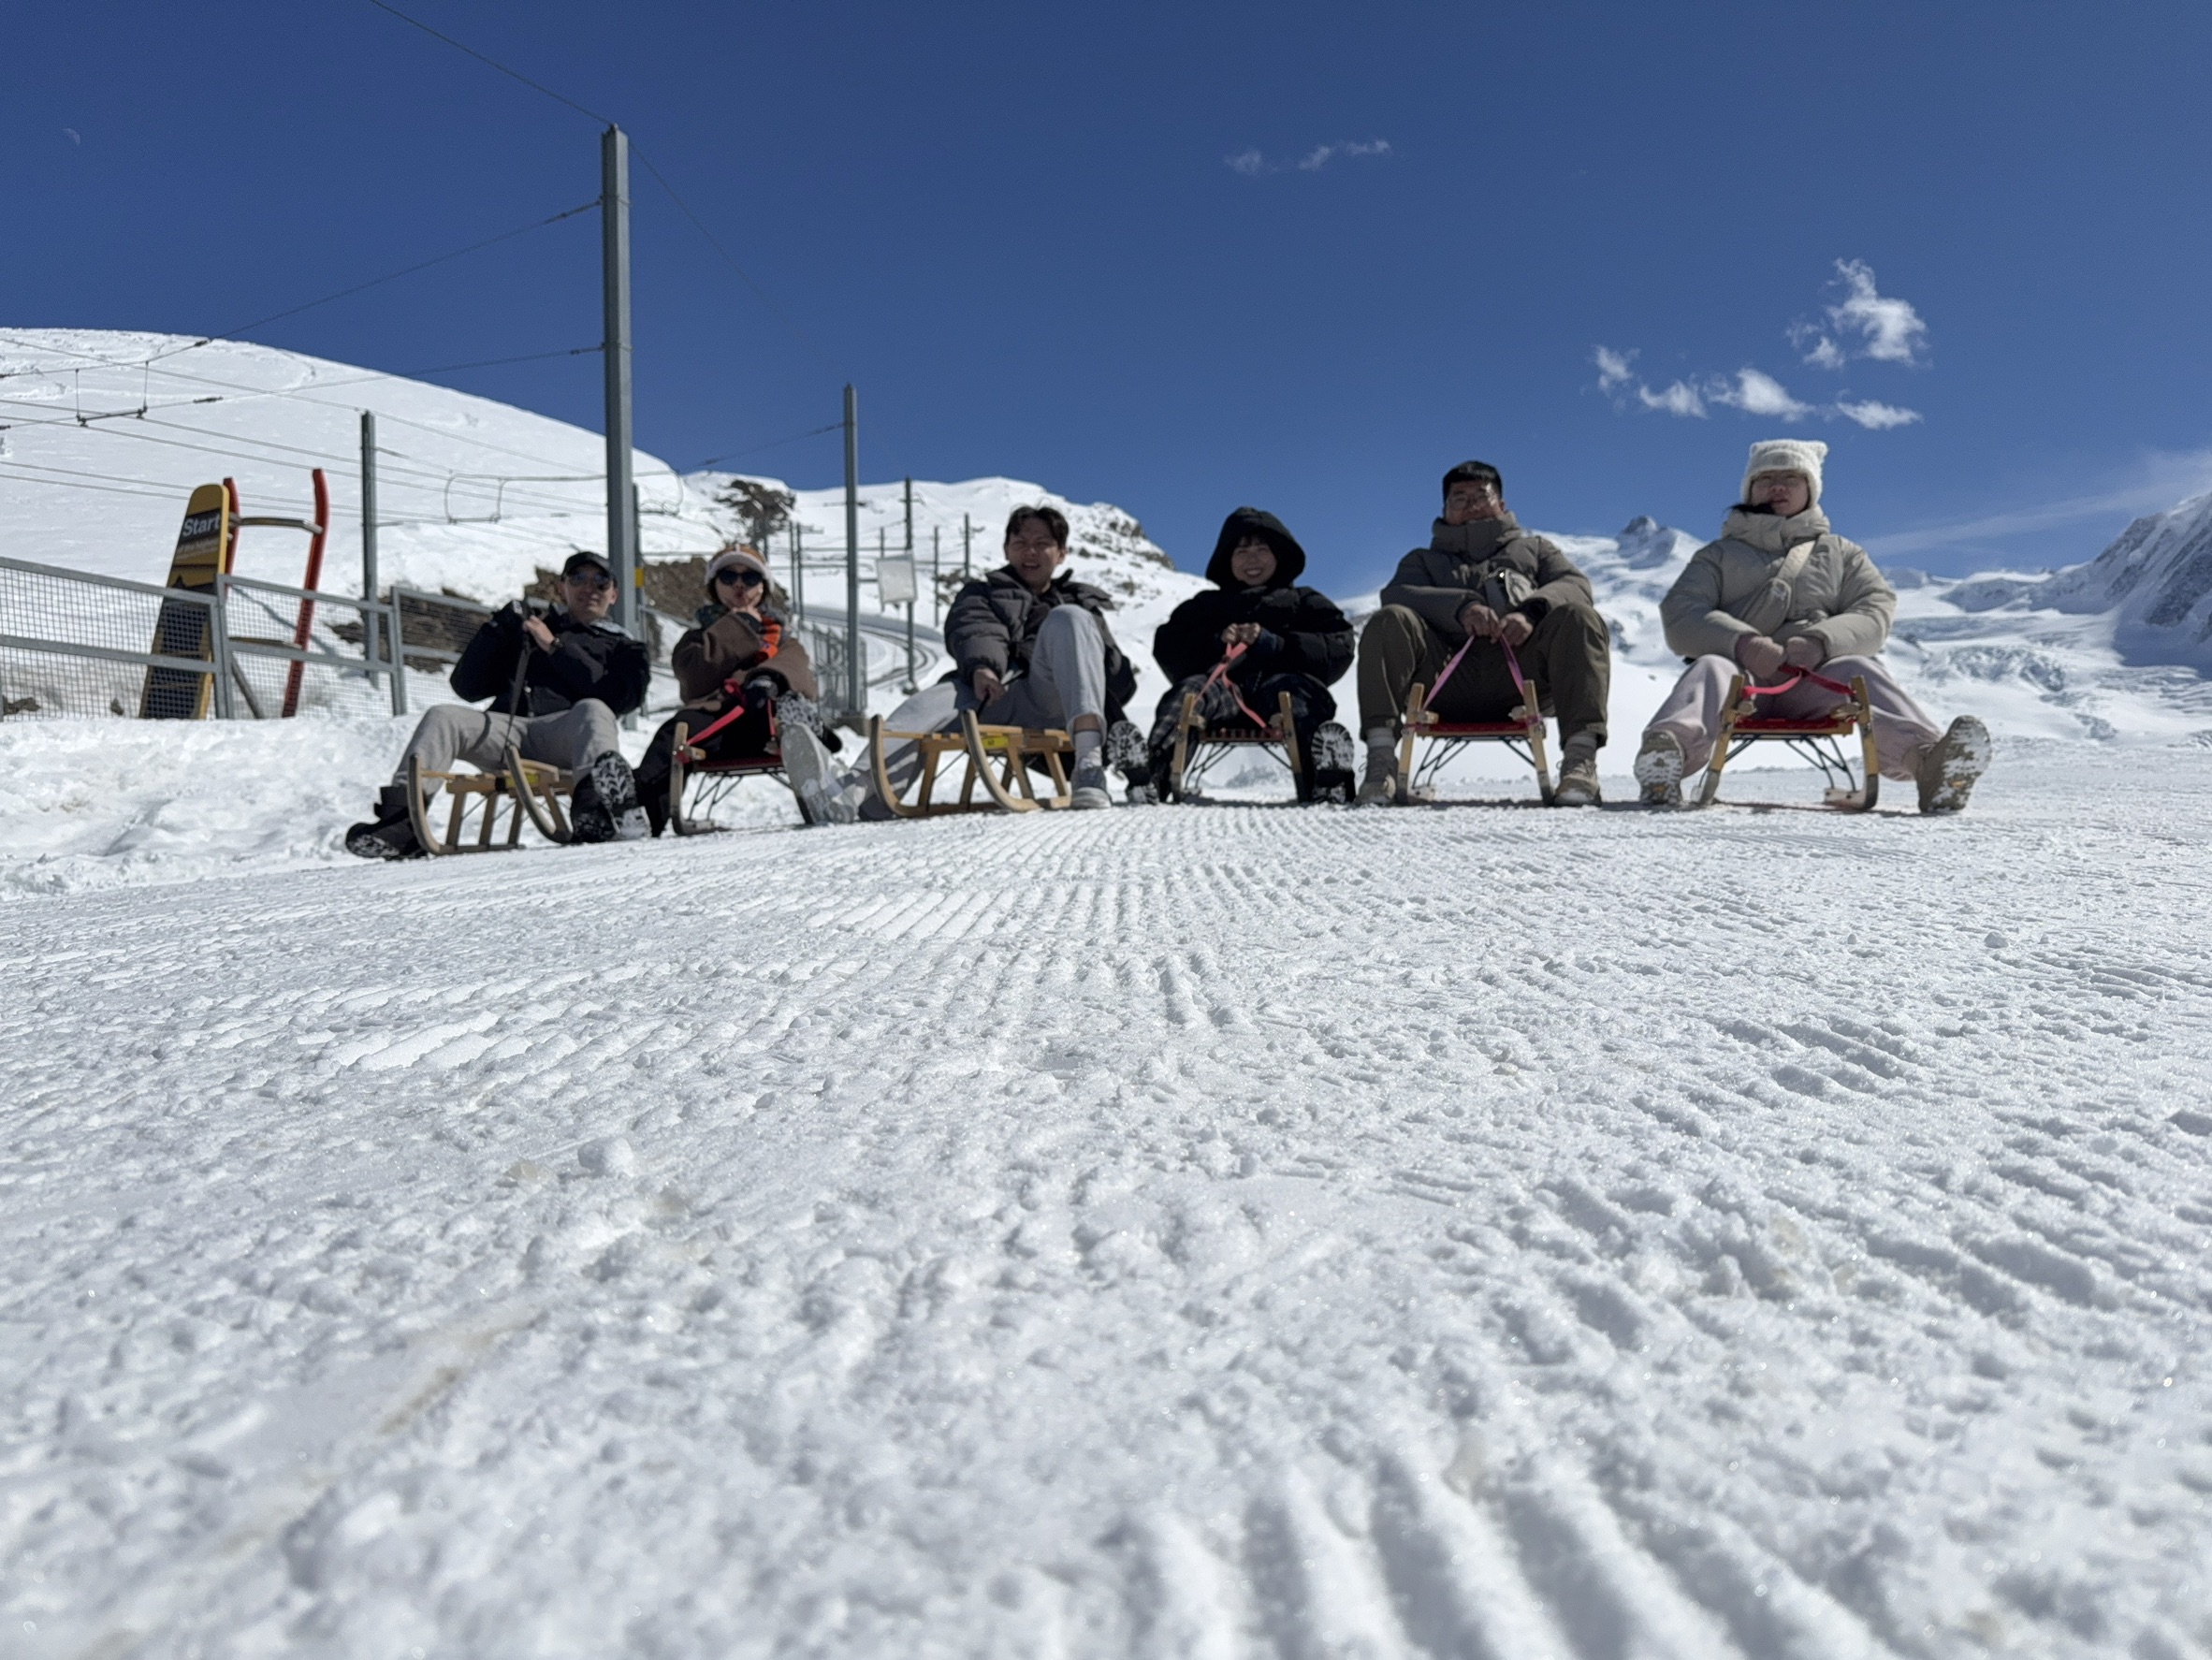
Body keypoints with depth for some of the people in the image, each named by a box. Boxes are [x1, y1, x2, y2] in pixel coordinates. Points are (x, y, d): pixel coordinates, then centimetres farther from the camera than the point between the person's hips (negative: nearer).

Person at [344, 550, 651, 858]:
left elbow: (617, 697, 2)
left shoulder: (621, 648, 27)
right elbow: (467, 687, 23)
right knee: (443, 717, -23)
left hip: (563, 737, -3)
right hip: (506, 731, 3)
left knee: (593, 711, -35)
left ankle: (597, 806, -63)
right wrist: (499, 629, 12)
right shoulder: (529, 630, 32)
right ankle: (402, 817, -36)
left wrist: (555, 647, 2)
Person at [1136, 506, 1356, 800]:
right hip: (1223, 684, 1)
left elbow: (1339, 649, 11)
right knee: (1190, 689, -31)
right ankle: (1150, 763, -56)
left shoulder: (1305, 601, 31)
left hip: (1283, 679, -1)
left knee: (1288, 689, -36)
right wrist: (1214, 643, -1)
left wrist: (1276, 645, -4)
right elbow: (1168, 650, 20)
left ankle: (1325, 761, -62)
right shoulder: (1206, 604, 36)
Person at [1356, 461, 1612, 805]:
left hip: (1520, 673, 0)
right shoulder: (1423, 560, 31)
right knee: (1388, 621, -25)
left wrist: (1532, 611, -13)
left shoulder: (1535, 548, 34)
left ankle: (1580, 755, -37)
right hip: (1447, 678, 0)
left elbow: (1575, 584, 12)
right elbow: (1396, 595, 6)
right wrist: (1461, 605, -15)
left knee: (1579, 617, -25)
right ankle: (1382, 756, -36)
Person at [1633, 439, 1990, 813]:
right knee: (1710, 669, -33)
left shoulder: (1842, 554, 27)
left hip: (1814, 680, 1)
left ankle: (1925, 756, -56)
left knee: (1858, 670, -29)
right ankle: (1673, 748, -66)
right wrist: (1741, 641, -18)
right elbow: (1681, 617, 4)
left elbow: (1875, 612, 8)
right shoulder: (1719, 555, 23)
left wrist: (1821, 642, -16)